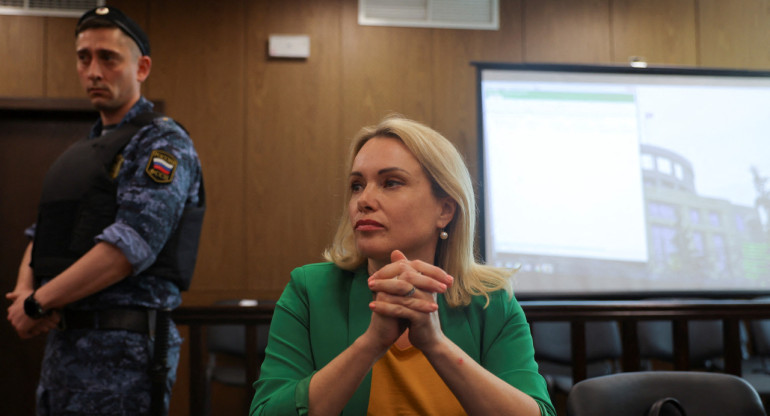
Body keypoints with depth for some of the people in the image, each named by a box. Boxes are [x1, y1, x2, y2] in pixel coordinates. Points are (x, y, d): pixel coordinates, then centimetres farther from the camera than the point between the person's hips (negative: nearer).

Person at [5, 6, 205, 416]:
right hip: (61, 339, 8)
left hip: (121, 348, -8)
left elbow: (129, 246, -20)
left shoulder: (161, 143, -9)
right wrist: (23, 290, -3)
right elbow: (41, 239, 19)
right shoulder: (77, 154, 19)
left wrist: (38, 303, -13)